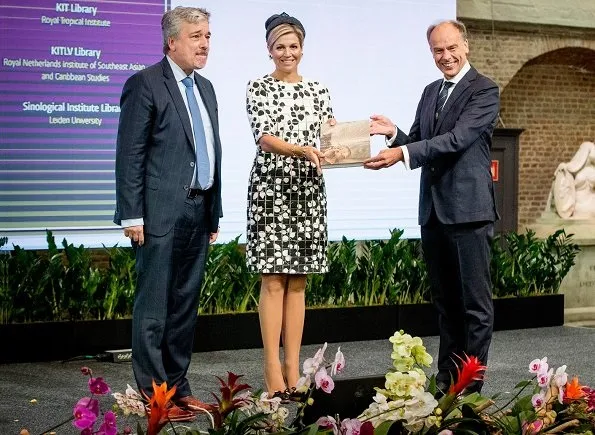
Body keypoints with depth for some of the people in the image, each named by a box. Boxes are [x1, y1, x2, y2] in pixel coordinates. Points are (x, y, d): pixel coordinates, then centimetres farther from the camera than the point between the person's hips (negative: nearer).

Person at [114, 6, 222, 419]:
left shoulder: (205, 88, 17)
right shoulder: (145, 84, -6)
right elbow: (130, 156, -9)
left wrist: (215, 213, 17)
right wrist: (132, 215, -14)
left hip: (198, 212, 8)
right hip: (162, 213, -7)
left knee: (186, 304, 11)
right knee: (154, 306, -3)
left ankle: (178, 386, 18)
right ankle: (153, 393, 3)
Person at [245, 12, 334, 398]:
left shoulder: (318, 91, 12)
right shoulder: (258, 88, 0)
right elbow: (264, 137, -11)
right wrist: (303, 151, -27)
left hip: (308, 188, 4)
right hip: (271, 186, -4)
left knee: (298, 281, 6)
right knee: (273, 280, -4)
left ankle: (293, 369, 10)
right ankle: (273, 371, -1)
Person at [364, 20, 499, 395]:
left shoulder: (485, 91, -7)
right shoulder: (430, 93, 16)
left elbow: (457, 138, -20)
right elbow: (419, 145, 16)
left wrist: (402, 153, -27)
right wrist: (394, 133, -5)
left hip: (469, 211, -7)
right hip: (433, 211, 8)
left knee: (476, 303, -3)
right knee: (445, 302, 13)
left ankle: (471, 385, 1)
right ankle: (446, 379, 21)